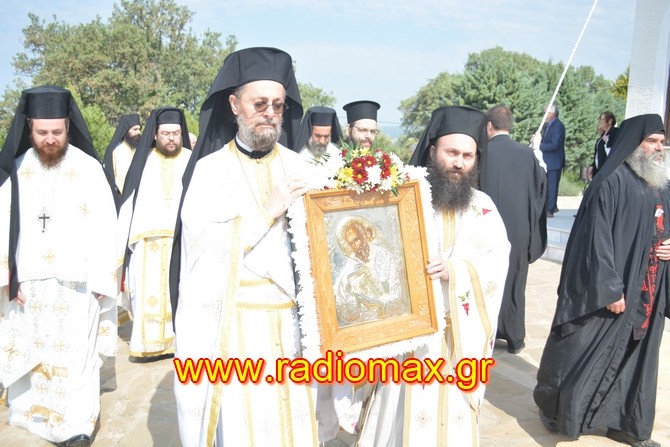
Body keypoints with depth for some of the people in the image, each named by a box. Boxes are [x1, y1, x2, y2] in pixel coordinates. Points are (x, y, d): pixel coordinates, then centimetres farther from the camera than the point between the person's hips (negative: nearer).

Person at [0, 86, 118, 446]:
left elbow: (104, 228, -4)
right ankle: (38, 416, 25)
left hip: (75, 284, -3)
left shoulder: (89, 169, -4)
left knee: (74, 356, 1)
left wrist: (101, 279, -7)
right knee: (30, 354, 11)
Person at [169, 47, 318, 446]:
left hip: (289, 320, 3)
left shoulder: (298, 167, 6)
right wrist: (268, 212, -13)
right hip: (229, 321, -2)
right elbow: (203, 245, -11)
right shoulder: (209, 169, -1)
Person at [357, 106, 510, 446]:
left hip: (459, 334, 2)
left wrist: (455, 270, -21)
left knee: (451, 411, 11)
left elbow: (497, 263, -5)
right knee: (403, 411, 7)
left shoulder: (482, 207, 5)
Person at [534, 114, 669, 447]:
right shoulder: (612, 182, -14)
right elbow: (597, 237, -19)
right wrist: (608, 287, -21)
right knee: (582, 354, 4)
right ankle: (555, 407, 23)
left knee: (634, 360, 15)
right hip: (605, 290, -8)